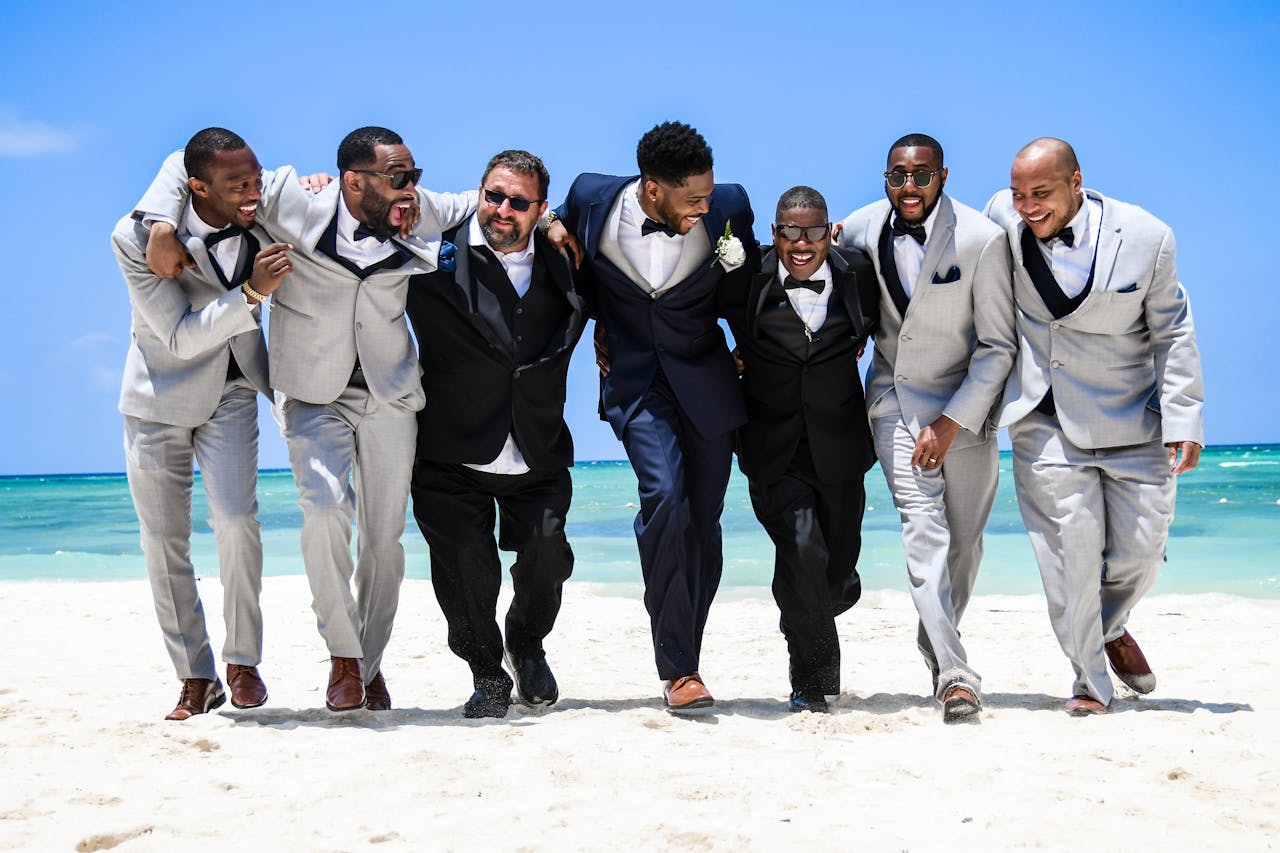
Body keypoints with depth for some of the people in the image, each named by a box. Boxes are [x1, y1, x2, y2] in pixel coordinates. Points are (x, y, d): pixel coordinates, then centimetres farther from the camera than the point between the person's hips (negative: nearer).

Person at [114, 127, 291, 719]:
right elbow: (180, 338, -25)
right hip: (160, 394, -1)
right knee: (163, 542, 3)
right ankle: (195, 678, 15)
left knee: (236, 519, -18)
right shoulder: (136, 239, -24)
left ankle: (243, 661, -1)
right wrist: (251, 293, -38)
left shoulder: (266, 215, -14)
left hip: (232, 390, 1)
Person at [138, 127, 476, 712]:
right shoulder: (293, 202, -14)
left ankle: (371, 665, 22)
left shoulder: (421, 214, -6)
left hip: (390, 394, 2)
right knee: (324, 510, -23)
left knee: (385, 537, 3)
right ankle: (344, 658, -7)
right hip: (315, 394, -2)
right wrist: (160, 223, -19)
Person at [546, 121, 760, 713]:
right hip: (633, 380, -1)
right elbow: (580, 269, 13)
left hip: (704, 379, 2)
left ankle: (685, 661, 22)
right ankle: (677, 668, -14)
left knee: (702, 524, 4)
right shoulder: (593, 199, -12)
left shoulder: (727, 208, -11)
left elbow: (749, 285, 9)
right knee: (664, 496, -22)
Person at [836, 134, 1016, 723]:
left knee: (964, 542, 6)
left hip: (966, 402, -1)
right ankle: (954, 673, -19)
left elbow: (999, 346, -12)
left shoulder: (983, 240, -16)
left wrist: (952, 422, -17)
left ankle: (935, 644, 31)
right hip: (895, 398, 1)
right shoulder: (860, 230, -5)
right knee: (923, 527, -16)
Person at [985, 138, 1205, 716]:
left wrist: (1183, 421, -6)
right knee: (1072, 547, -4)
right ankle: (1090, 680, 12)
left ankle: (1110, 628, 38)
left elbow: (1172, 333, -2)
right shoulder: (1002, 215, -4)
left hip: (1130, 419, 0)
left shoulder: (1146, 238, -10)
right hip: (1045, 421, 0)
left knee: (1140, 548, 6)